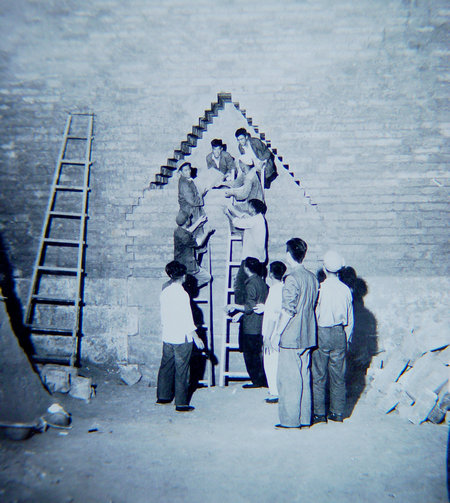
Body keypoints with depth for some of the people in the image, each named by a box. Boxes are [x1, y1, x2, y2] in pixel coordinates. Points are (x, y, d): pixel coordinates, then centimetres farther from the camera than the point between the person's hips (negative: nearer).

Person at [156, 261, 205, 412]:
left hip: (167, 336, 7)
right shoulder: (182, 294, -17)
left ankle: (163, 396, 29)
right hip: (181, 338, -7)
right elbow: (187, 319, -17)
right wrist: (196, 337, -11)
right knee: (181, 371, 1)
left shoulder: (164, 292, 4)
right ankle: (181, 403, 8)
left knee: (166, 366, 18)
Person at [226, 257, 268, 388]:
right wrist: (241, 313, 19)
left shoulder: (251, 284, -18)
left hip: (251, 327, -9)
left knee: (250, 354, 3)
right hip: (260, 325, 9)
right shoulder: (261, 281, 10)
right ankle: (263, 381, 23)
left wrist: (234, 306, -8)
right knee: (258, 353, 16)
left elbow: (250, 307, -21)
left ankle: (257, 381, 11)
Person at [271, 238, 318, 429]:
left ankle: (290, 420, 7)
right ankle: (305, 418, 21)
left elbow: (288, 311, -19)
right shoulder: (312, 277, 9)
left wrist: (278, 332, -10)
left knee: (288, 379, 1)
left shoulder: (292, 278, -16)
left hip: (291, 337, -8)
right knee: (304, 377, 14)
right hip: (307, 336, 8)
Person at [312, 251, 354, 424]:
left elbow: (313, 314, -5)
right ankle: (337, 412, 18)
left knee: (318, 375, 3)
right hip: (340, 334, 4)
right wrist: (347, 338, 18)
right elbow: (350, 319, 6)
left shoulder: (320, 288, -10)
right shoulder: (346, 289, 1)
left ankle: (319, 413, 6)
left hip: (321, 333, -4)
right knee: (338, 375, 11)